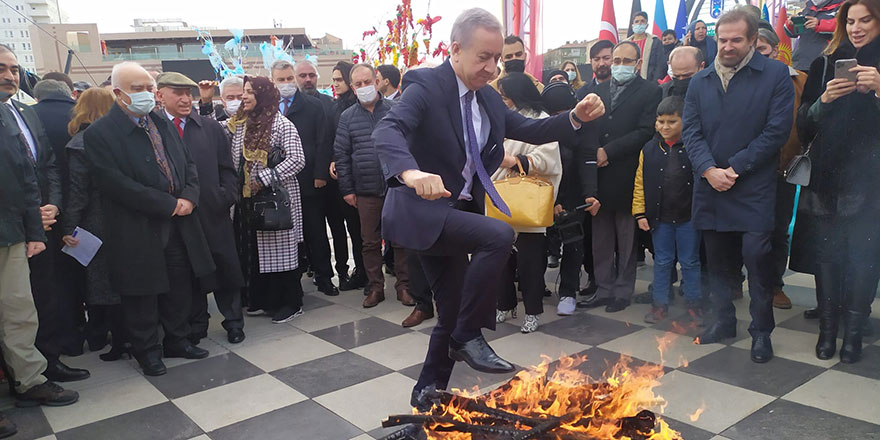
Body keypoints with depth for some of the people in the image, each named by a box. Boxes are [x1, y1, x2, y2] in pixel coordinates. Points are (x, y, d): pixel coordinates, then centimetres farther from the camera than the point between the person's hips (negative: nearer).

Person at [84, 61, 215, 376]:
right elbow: (116, 184, -18)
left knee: (180, 286, 14)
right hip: (137, 230, -6)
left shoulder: (162, 123, 11)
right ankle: (147, 351, 25)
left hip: (178, 222, 6)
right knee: (142, 293, 8)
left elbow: (188, 164, 14)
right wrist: (168, 205, -17)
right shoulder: (100, 133, -10)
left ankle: (178, 340, 31)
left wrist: (189, 196, -5)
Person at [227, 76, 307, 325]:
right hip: (247, 199, 7)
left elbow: (297, 160, -14)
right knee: (252, 250, 12)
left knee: (280, 248, 0)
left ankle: (290, 304, 12)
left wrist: (265, 178, -18)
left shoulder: (282, 125, -8)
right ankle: (263, 299, 26)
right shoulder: (238, 124, 12)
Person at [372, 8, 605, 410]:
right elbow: (387, 131, -32)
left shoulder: (487, 97, 8)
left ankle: (428, 392, 34)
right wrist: (412, 173, -53)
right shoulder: (426, 86, -16)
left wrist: (577, 117, -5)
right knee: (499, 235, -30)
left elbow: (530, 130, 13)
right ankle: (468, 337, -11)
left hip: (457, 212, 8)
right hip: (423, 211, -8)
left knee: (453, 313, 14)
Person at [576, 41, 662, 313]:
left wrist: (608, 152, -14)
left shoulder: (650, 92, 0)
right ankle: (604, 289, 20)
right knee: (601, 240, 10)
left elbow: (645, 132, -10)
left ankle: (623, 292, 17)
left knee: (626, 242, 6)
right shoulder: (597, 91, 14)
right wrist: (593, 153, -7)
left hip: (628, 177, -4)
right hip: (600, 176, 4)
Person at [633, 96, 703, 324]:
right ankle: (660, 304, 22)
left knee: (690, 262, 10)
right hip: (659, 217, 2)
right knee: (662, 261, 11)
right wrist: (640, 213, 0)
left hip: (689, 216, -2)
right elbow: (640, 183, 4)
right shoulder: (649, 150, 2)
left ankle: (693, 303, 25)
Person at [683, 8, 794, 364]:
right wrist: (709, 170, -12)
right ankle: (724, 320, 27)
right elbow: (691, 131, 4)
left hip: (754, 188, -3)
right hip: (710, 187, 4)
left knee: (756, 256, -7)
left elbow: (777, 130, -7)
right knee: (717, 259, 11)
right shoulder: (700, 81, 10)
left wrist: (735, 168, -11)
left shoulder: (775, 74, -1)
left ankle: (761, 330, 10)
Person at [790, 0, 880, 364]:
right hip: (827, 175, 2)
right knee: (826, 251, 3)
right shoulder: (825, 64, 10)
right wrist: (824, 100, -10)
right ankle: (828, 326, 14)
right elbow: (804, 124, 7)